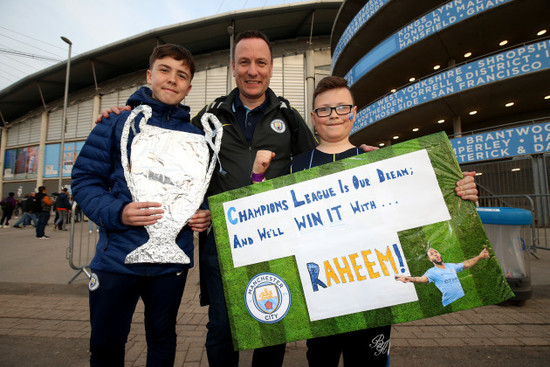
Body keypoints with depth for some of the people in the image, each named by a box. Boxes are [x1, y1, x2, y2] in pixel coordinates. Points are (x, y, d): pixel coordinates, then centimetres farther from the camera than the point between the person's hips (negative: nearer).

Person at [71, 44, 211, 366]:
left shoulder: (197, 136, 6)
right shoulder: (117, 123, 0)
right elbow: (85, 178, -3)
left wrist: (206, 214, -8)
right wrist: (117, 213, -19)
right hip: (117, 256, -1)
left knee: (162, 339, 21)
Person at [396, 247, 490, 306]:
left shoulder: (451, 266, 11)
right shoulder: (432, 271, -8)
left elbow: (466, 264, 21)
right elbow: (422, 278, -26)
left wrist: (479, 257, 15)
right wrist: (411, 279, -46)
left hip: (463, 300, 5)